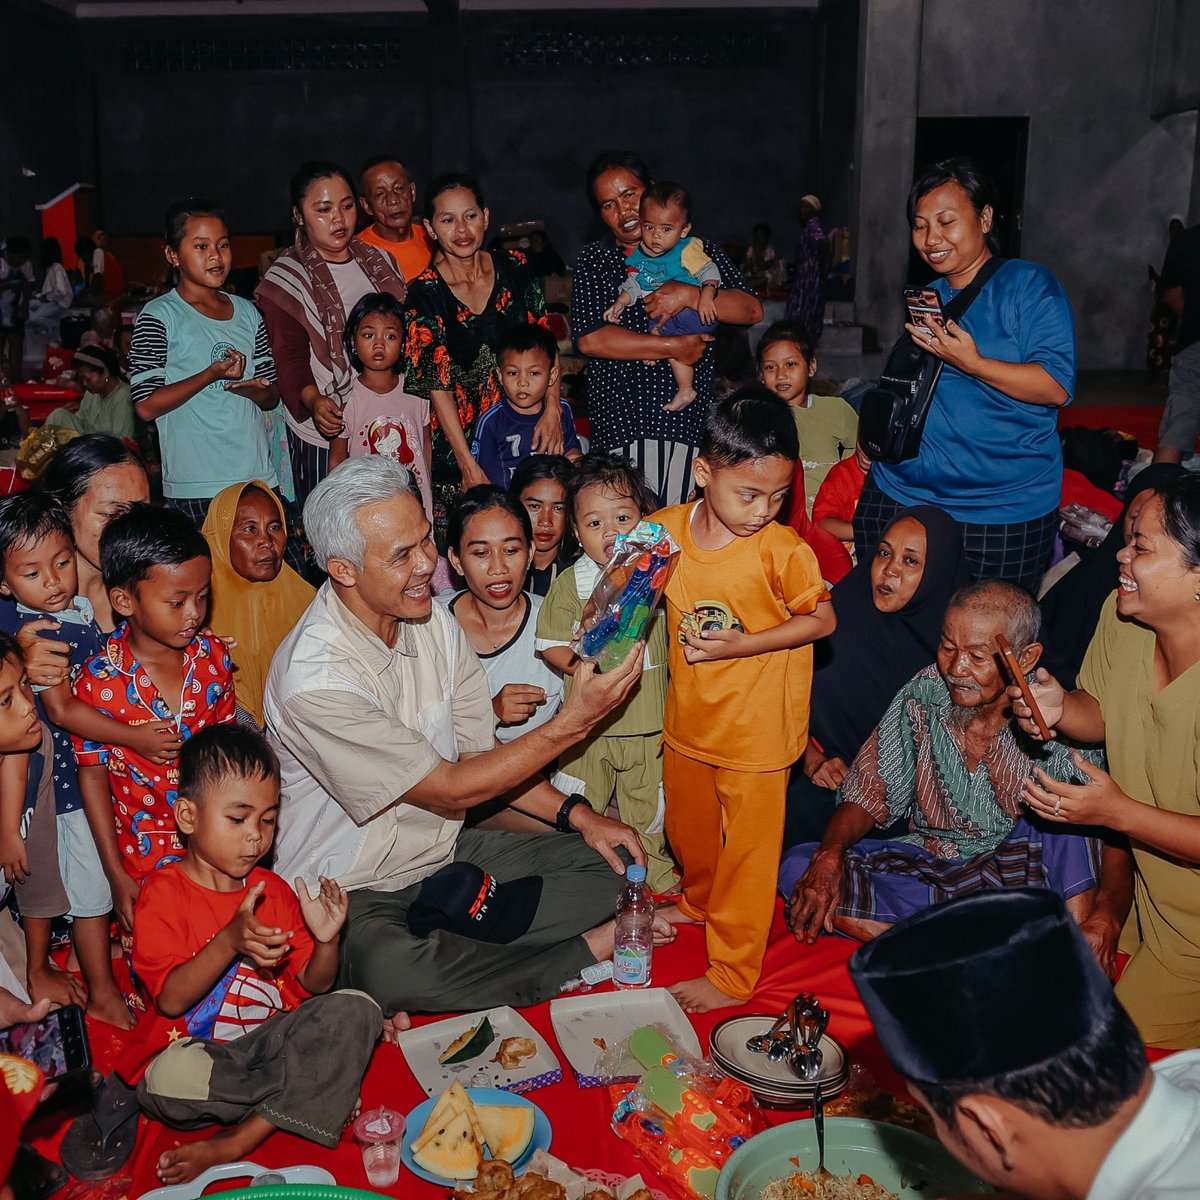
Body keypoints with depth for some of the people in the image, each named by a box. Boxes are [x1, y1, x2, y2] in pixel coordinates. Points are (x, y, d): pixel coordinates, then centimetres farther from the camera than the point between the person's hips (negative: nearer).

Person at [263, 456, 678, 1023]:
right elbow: (451, 790, -21)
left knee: (613, 866, -4)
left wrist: (577, 814, -7)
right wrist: (574, 721, -22)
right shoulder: (314, 678, -27)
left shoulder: (436, 624, -3)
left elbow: (478, 751, 6)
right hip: (354, 889, -6)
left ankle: (447, 957, -10)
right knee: (386, 966, -39)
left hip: (448, 848, 6)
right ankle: (589, 946, -15)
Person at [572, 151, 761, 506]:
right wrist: (672, 347, -7)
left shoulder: (700, 253, 13)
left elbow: (751, 311, 4)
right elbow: (589, 339, -4)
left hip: (688, 418, 1)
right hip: (619, 419, 0)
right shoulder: (592, 260, 10)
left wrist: (690, 294, -12)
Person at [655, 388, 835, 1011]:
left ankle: (732, 974, 23)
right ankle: (699, 902, 55)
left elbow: (822, 619, -12)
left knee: (747, 849, 8)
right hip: (688, 719, 5)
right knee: (687, 829, 26)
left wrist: (743, 644, -22)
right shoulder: (667, 528, -8)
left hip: (757, 727, -5)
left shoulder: (782, 549, -20)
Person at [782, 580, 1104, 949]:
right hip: (925, 865, 4)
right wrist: (830, 854, -20)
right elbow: (867, 793, -1)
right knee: (798, 867, -20)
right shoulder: (922, 695, -6)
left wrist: (1104, 913, -38)